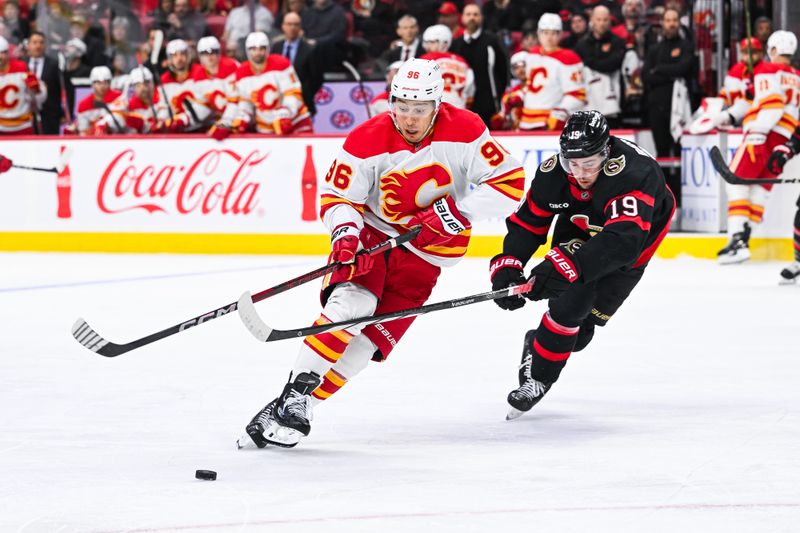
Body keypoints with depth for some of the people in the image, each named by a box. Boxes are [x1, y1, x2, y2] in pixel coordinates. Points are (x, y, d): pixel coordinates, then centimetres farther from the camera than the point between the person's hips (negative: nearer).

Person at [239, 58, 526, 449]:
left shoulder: (463, 131, -17)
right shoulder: (368, 141, -16)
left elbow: (510, 182, -17)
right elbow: (337, 195, -9)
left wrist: (460, 210, -28)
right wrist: (345, 237, -29)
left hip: (428, 251, 0)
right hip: (373, 233, 0)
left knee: (373, 337, -10)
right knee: (350, 304, -26)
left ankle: (300, 409, -5)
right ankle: (293, 398, -23)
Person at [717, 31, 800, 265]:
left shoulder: (767, 70, -1)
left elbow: (771, 105, -15)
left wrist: (755, 134, -19)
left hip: (764, 136, -7)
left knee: (737, 182, -7)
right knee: (760, 190, 10)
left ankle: (737, 239, -18)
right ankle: (743, 239, 5)